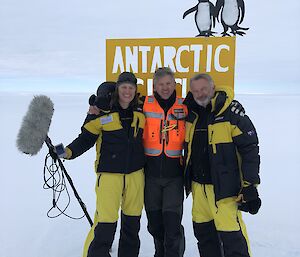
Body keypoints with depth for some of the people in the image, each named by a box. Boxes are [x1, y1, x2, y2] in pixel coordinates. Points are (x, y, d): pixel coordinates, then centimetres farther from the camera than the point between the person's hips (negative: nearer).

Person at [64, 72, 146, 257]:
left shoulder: (141, 113, 7)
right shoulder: (102, 114, -6)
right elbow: (86, 139, -4)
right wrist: (68, 151, -17)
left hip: (136, 174, 5)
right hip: (109, 174, -4)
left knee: (132, 222, 15)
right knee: (106, 222, -10)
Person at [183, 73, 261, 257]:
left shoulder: (232, 112, -10)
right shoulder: (192, 114, 8)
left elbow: (250, 149, -11)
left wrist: (250, 186, -14)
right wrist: (187, 178, 21)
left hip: (223, 186, -6)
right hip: (198, 185, 7)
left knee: (231, 235, -10)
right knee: (203, 232, 17)